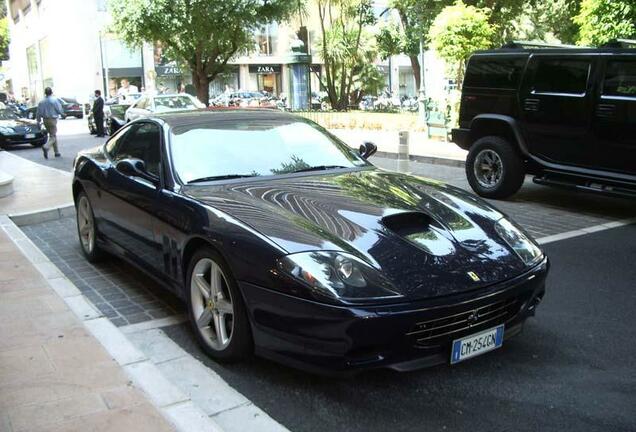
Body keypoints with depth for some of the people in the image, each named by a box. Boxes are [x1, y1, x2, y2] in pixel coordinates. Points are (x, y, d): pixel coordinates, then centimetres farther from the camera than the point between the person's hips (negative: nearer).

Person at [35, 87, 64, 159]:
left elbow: (38, 112, 7)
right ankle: (46, 147, -30)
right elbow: (60, 110, -8)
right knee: (53, 136, -5)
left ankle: (57, 152, 17)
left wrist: (38, 121, 17)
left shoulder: (41, 101, 5)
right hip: (52, 120, -6)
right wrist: (61, 113, 14)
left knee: (52, 135, 15)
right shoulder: (54, 100, -11)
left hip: (45, 120, 6)